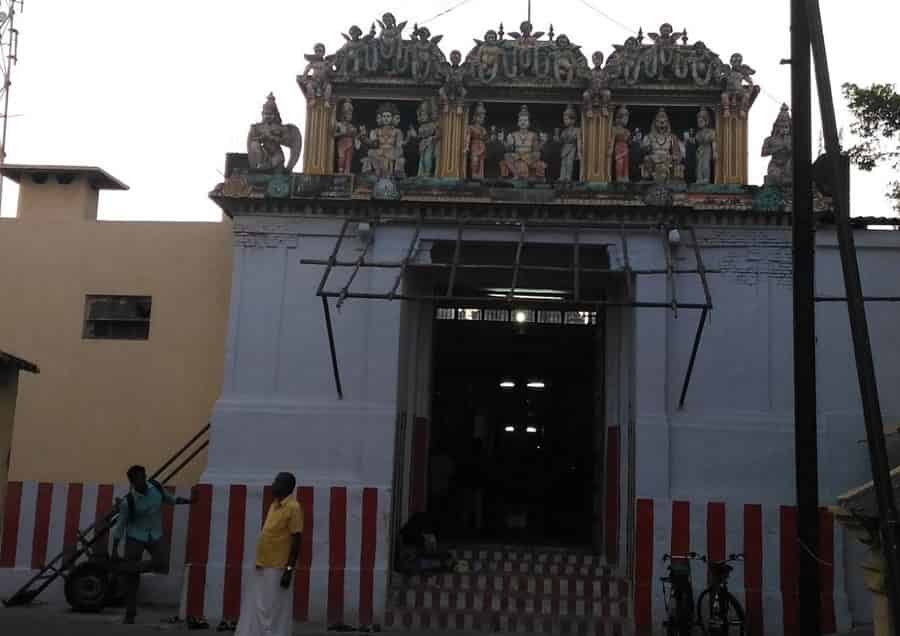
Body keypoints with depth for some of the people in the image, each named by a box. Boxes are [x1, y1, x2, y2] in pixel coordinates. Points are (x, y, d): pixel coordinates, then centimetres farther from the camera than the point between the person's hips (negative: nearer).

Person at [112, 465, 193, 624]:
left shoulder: (156, 486, -9)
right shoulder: (128, 502, -19)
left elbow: (169, 499, 11)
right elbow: (120, 526, -10)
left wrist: (188, 501, 1)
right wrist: (114, 550, -9)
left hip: (155, 536, 4)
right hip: (135, 537, -4)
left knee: (162, 565, -17)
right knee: (132, 578, -2)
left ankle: (123, 568, 1)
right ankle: (130, 614, 13)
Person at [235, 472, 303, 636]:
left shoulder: (293, 508, -13)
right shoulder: (275, 504, 13)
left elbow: (296, 541, -16)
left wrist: (289, 569, -20)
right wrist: (260, 561, 19)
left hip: (277, 568, -9)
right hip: (263, 566, 9)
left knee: (274, 612, -3)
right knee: (255, 608, 12)